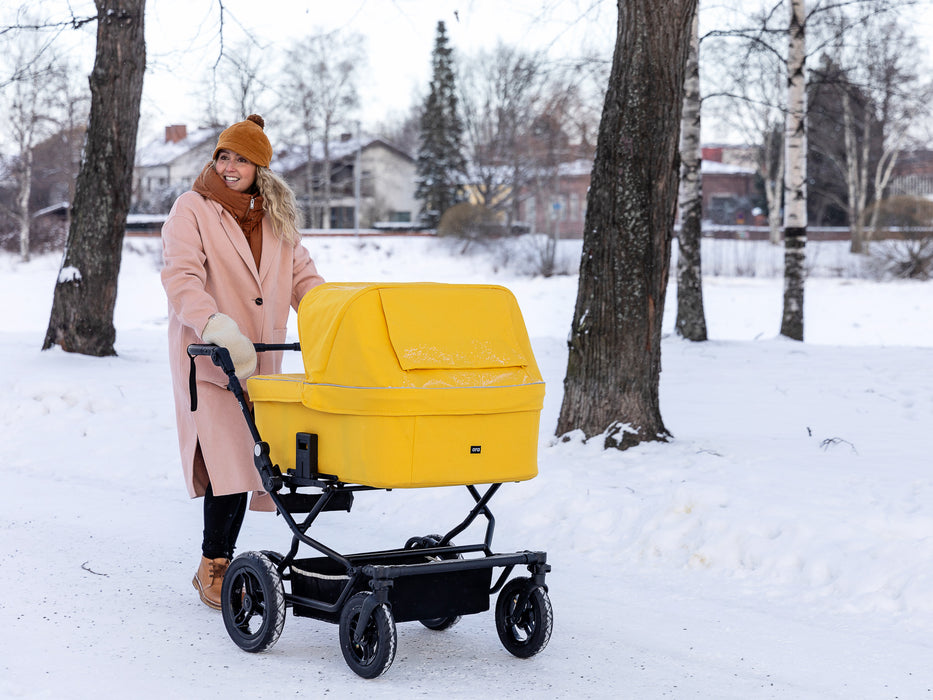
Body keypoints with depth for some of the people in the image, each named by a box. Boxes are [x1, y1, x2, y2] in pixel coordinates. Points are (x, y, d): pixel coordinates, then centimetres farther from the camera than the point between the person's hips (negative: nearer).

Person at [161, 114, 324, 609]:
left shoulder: (277, 217, 15)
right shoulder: (191, 210, -3)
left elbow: (302, 277, 14)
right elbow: (181, 280, -15)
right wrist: (217, 325, -32)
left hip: (258, 357, 5)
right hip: (207, 356, -5)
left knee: (244, 460, 4)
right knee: (227, 458, -14)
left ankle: (221, 566, 14)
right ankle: (212, 569, -4)